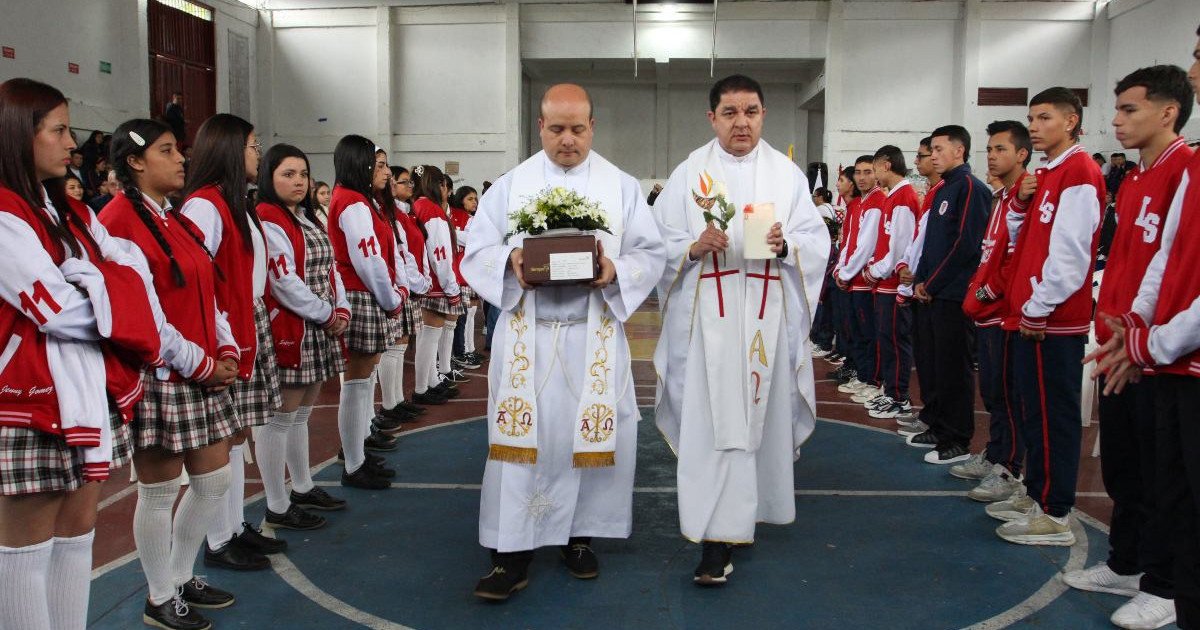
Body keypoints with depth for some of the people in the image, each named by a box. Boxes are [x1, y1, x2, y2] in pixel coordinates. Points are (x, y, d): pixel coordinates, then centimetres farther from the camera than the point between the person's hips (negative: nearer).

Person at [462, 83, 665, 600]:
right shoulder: (510, 185, 6)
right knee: (522, 437, -1)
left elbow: (651, 254, 3)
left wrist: (616, 270, -17)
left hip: (595, 336, 1)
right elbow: (476, 250, 3)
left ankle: (579, 535, 23)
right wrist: (510, 261, -18)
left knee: (590, 436, 6)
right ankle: (513, 550, 5)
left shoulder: (622, 187, 6)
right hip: (526, 335, 0)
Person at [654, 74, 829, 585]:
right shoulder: (690, 173, 5)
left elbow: (816, 241, 4)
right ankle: (717, 541, -4)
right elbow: (661, 244, 2)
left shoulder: (786, 174, 8)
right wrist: (695, 247, -17)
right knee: (713, 423, -7)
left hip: (767, 315, 2)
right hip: (709, 316, -2)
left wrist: (785, 245, -17)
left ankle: (738, 516, 32)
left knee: (758, 416, 11)